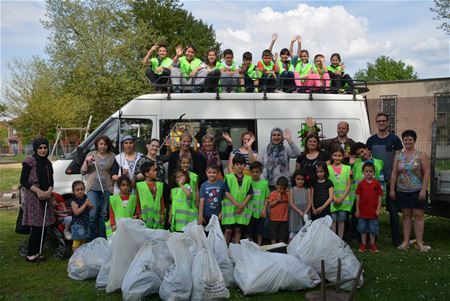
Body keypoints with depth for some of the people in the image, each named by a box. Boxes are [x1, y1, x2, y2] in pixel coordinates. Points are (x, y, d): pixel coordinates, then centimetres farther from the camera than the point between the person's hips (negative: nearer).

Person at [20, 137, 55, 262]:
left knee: (43, 226, 7)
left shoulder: (48, 163, 12)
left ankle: (36, 252, 18)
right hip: (32, 197, -6)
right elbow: (23, 181, -10)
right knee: (36, 227, -8)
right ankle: (30, 254, 4)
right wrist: (38, 191, -18)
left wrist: (49, 190, -6)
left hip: (46, 197, 6)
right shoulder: (29, 162, -8)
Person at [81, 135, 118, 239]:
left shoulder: (112, 156, 7)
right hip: (92, 188, 0)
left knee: (104, 215, 4)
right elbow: (83, 172, 7)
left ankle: (102, 239, 11)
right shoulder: (91, 154, 7)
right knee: (93, 214, -7)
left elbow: (116, 172, 13)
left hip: (107, 189, 1)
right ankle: (93, 239, 2)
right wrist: (86, 161, -8)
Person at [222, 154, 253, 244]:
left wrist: (242, 205, -9)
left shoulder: (248, 179, 8)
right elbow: (227, 193, -7)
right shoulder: (228, 177, -1)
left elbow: (249, 194, 5)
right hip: (230, 208, -3)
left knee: (238, 230, 10)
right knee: (228, 230, -2)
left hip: (243, 209, 3)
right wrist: (237, 204, -13)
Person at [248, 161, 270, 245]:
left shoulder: (264, 183, -3)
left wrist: (264, 209, -5)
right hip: (249, 211, 0)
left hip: (260, 212, 0)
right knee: (248, 232, 10)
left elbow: (267, 197, 2)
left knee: (259, 232, 10)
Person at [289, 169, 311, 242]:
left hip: (305, 214, 1)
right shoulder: (292, 190, 0)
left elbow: (310, 202, -1)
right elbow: (291, 203, -7)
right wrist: (299, 211, -17)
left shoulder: (307, 190, 4)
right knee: (293, 233, 2)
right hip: (295, 213, -1)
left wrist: (305, 211, -16)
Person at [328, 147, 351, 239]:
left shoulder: (347, 168, 5)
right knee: (333, 220, 0)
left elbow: (349, 185, 2)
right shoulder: (328, 168, 2)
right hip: (332, 199, -1)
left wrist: (342, 198, -8)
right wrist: (334, 198, -9)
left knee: (341, 220, 5)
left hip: (343, 199, 1)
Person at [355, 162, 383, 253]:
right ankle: (363, 244, 23)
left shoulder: (376, 183, -5)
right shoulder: (361, 184, -3)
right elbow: (358, 197, 1)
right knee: (363, 228, 11)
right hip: (363, 210, 1)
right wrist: (357, 210, 0)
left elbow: (380, 196, -1)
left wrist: (378, 209, -5)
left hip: (373, 210, -1)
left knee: (373, 228, 9)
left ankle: (372, 244, 24)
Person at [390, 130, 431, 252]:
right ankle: (406, 241, 13)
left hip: (417, 191, -3)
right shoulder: (398, 156, 8)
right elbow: (394, 174, 7)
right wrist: (392, 189, 2)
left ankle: (419, 242, 7)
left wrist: (423, 189, -14)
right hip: (402, 191, 3)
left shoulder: (421, 155, -2)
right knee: (406, 216, 8)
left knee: (418, 215, 0)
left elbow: (427, 173, -7)